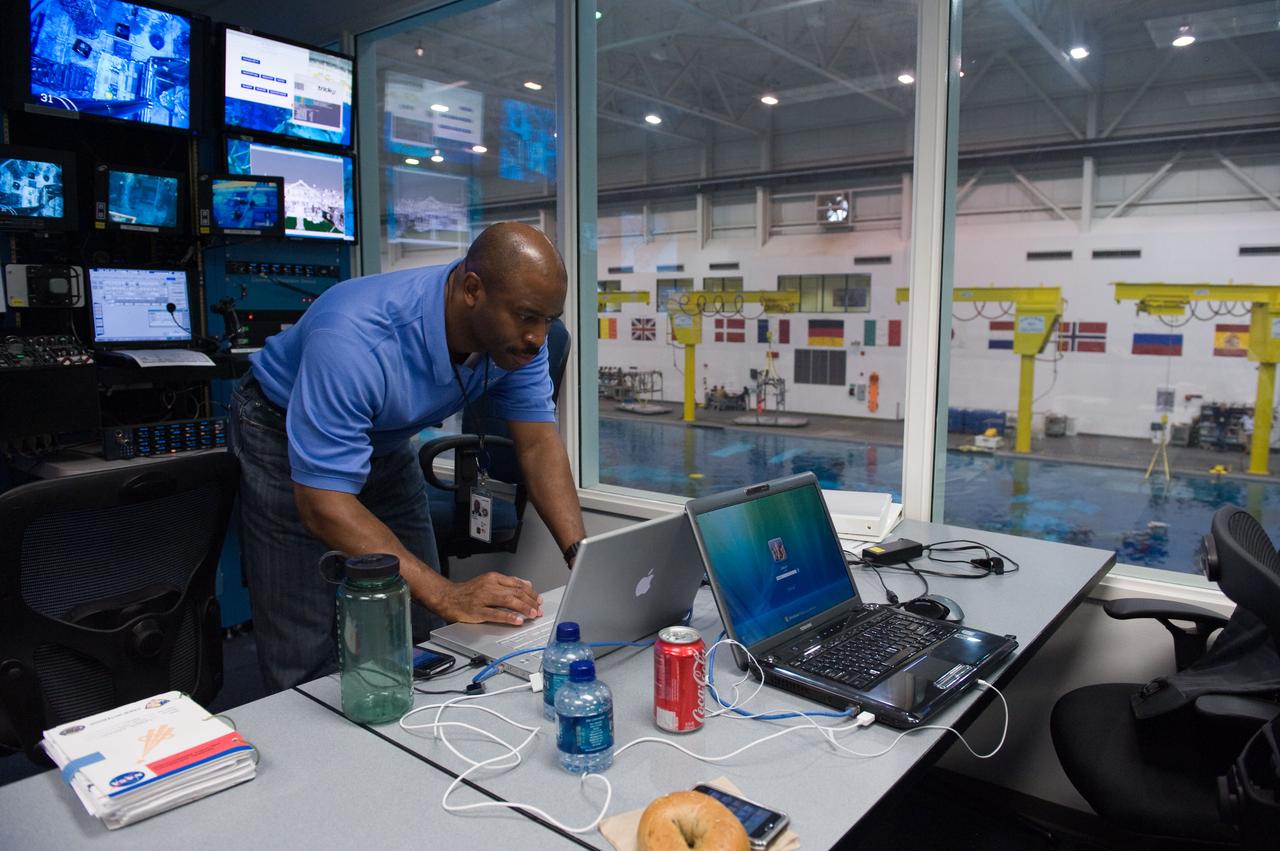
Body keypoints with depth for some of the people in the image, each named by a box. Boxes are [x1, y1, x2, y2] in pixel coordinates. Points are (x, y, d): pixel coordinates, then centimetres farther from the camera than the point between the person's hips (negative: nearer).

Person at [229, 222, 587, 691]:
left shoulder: (516, 331, -21)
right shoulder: (356, 339, -40)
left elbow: (539, 444, -16)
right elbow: (323, 504, -39)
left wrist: (584, 558, -28)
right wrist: (446, 595, -44)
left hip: (387, 441, 5)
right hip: (285, 437, -5)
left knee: (419, 640, 5)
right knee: (310, 657, -6)